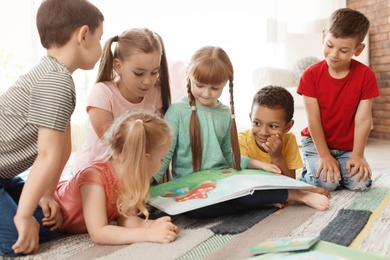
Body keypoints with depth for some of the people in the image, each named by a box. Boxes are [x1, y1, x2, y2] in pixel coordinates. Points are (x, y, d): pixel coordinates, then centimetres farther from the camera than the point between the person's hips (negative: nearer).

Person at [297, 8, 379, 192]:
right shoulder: (310, 75, -14)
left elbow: (362, 119, -12)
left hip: (347, 146, 2)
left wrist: (357, 156, -15)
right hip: (315, 142, -2)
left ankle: (338, 169, 15)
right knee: (327, 183, -22)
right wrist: (324, 155, -18)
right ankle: (308, 172, 11)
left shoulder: (366, 76, -10)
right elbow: (313, 119, -15)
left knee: (360, 184, -16)